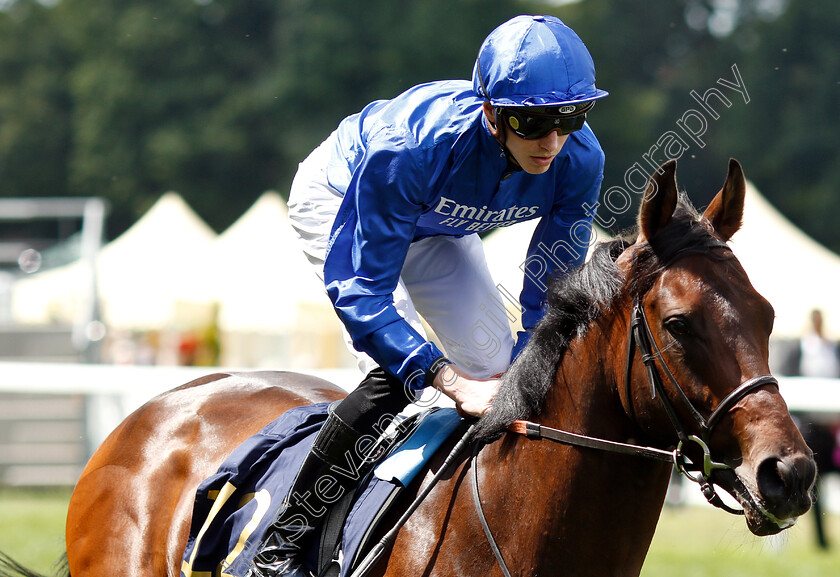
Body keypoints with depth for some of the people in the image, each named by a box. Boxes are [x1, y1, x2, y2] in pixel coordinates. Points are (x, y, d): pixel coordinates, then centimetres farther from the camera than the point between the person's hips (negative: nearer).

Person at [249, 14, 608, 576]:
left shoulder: (579, 161, -30)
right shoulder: (410, 145, -45)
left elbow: (551, 293, -17)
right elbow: (358, 288, -41)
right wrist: (454, 383, -49)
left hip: (436, 225, 6)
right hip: (339, 198, -6)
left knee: (496, 363, 0)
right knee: (395, 371, -24)